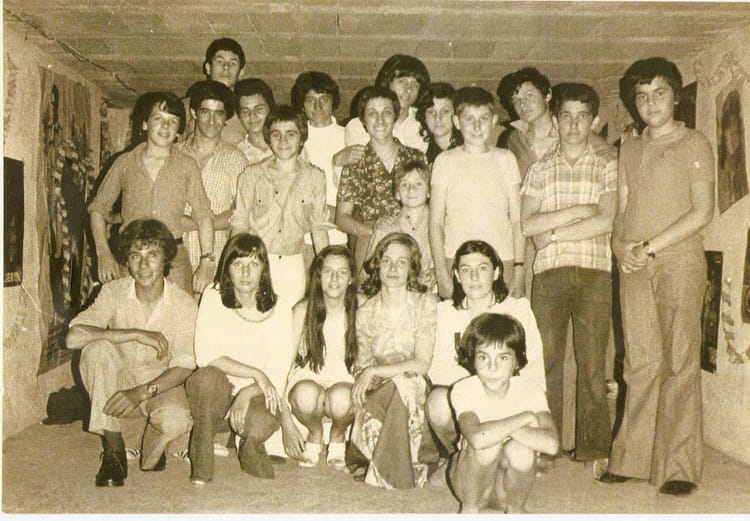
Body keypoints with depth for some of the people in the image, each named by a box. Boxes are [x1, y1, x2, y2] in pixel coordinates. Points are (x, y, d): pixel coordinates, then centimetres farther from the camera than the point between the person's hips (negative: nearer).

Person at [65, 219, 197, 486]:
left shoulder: (184, 304, -13)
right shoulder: (113, 292, -11)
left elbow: (184, 366, -14)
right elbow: (73, 337, -25)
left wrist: (143, 392, -28)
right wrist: (135, 334, -30)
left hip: (160, 383, -1)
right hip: (117, 381, 2)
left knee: (176, 420, -34)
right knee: (97, 348, -30)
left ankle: (151, 454, 6)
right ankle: (114, 452, -18)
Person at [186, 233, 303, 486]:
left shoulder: (278, 311, -2)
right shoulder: (213, 297, -3)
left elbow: (276, 378, -7)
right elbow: (205, 355, -14)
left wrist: (247, 393, -26)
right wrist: (256, 374, -18)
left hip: (255, 397, 0)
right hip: (219, 392, 0)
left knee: (260, 424, -33)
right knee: (206, 378, -33)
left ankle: (249, 445, 6)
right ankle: (200, 468, -15)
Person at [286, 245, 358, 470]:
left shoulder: (357, 311, -4)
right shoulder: (303, 310, -4)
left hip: (343, 377, 0)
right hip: (308, 375, 0)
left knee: (341, 399, -35)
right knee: (307, 396, -36)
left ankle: (338, 436, 1)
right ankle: (315, 434, 1)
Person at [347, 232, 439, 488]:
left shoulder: (426, 304, -5)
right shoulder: (366, 312, 4)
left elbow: (421, 364, -13)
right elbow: (362, 364, 7)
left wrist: (373, 372, -17)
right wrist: (362, 379, -16)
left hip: (416, 389, -1)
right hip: (379, 395, 1)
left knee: (404, 381, -34)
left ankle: (383, 469, -19)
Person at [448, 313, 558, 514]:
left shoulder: (531, 392, -14)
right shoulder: (464, 390, -20)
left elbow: (551, 444, -32)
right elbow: (477, 438, -40)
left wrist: (498, 427, -32)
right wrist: (525, 417, -30)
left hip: (508, 482, 1)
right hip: (470, 478, -1)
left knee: (520, 449, -30)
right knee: (488, 442, -31)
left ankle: (515, 508, 0)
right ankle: (470, 508, -5)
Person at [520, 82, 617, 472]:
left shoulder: (607, 166, 10)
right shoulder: (540, 169, 13)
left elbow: (606, 222, -5)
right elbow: (528, 224, -1)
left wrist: (554, 232, -5)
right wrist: (579, 210, -6)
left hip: (595, 270, -1)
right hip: (549, 271, 1)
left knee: (592, 362, 0)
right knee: (546, 359, 1)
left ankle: (594, 447, 9)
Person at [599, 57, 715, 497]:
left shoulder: (694, 144, 4)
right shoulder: (630, 150, 19)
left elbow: (703, 212, -5)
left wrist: (650, 246, -11)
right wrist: (620, 245, -3)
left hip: (679, 260, -4)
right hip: (633, 267, 4)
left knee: (680, 363, -4)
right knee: (640, 363, 5)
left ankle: (680, 467, 2)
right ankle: (633, 459, 11)